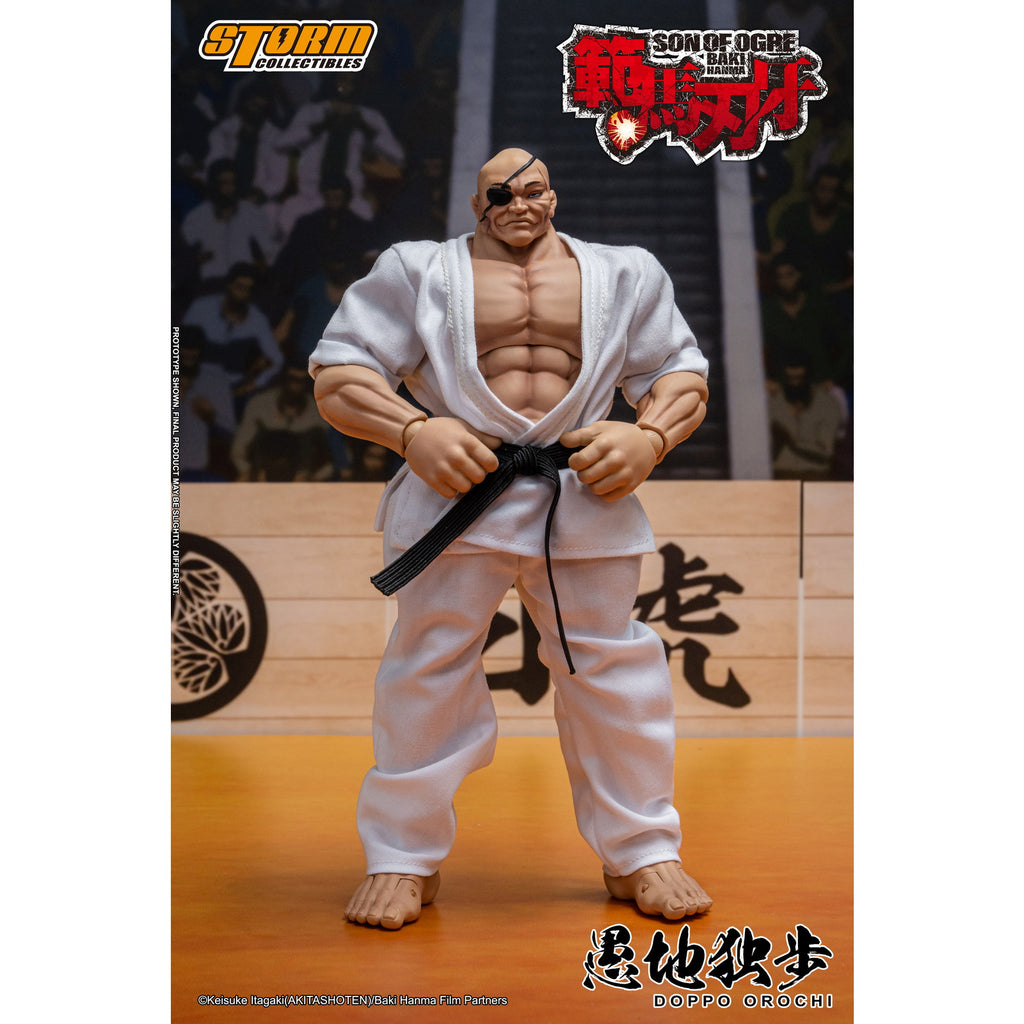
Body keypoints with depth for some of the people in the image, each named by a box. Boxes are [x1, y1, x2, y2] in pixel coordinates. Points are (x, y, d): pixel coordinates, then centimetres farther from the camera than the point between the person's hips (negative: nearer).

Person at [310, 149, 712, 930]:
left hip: (588, 497, 2)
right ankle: (404, 859, 15)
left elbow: (682, 371, 14)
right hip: (457, 493, -1)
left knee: (614, 673, 6)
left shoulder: (622, 275, 14)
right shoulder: (421, 272, 8)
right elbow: (337, 371, 2)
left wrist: (649, 438, -8)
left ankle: (640, 852, 21)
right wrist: (411, 431, -15)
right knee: (429, 671, 2)